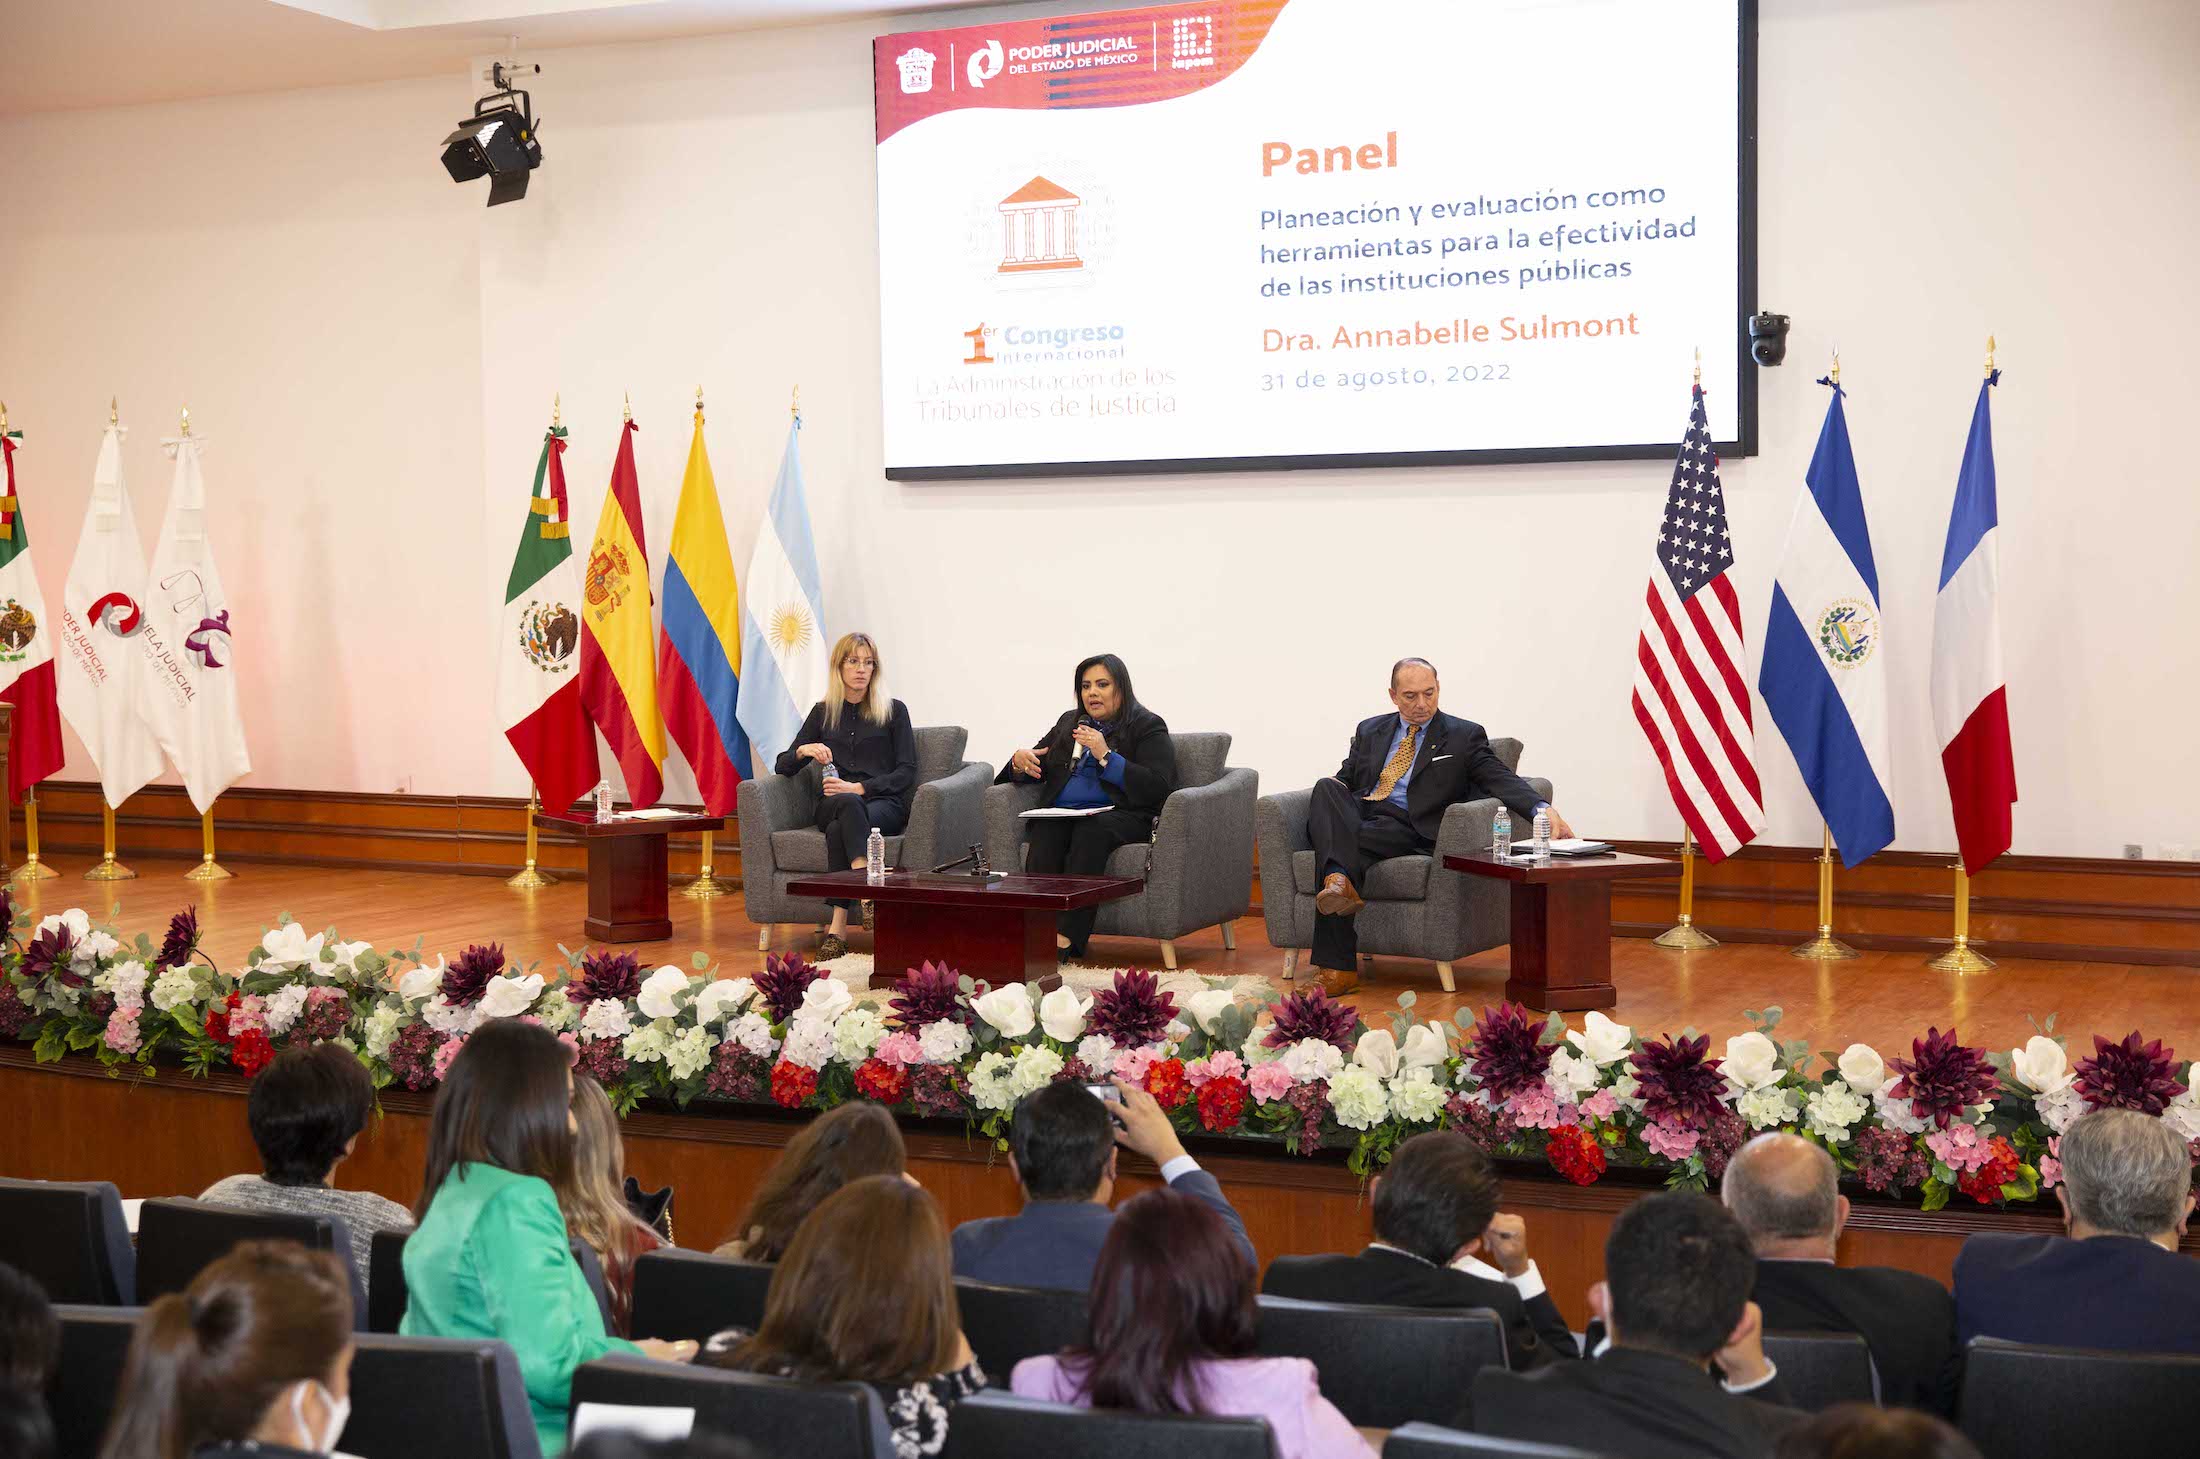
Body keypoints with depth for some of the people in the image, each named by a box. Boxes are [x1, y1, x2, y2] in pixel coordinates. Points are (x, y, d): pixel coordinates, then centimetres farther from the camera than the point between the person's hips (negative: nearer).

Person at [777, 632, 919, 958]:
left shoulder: (894, 711, 12)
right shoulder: (823, 712, 19)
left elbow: (906, 773, 3)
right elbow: (782, 766, 18)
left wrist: (859, 787, -12)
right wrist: (804, 751, -6)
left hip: (884, 803, -1)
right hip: (834, 804, 2)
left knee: (839, 829, -37)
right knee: (849, 805, -38)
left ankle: (838, 927, -50)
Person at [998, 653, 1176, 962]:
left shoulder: (1148, 727, 5)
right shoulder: (1069, 722, 23)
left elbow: (1158, 788, -9)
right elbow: (1038, 771, 28)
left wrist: (1106, 756, -14)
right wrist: (1020, 762, 3)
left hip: (1119, 816, -4)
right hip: (1061, 813, 4)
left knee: (1090, 831, -37)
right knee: (1045, 833, -30)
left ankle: (1065, 941, -46)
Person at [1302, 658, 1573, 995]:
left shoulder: (1464, 736, 11)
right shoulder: (1369, 731, 24)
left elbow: (1502, 779, -1)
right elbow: (1345, 778, 25)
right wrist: (1332, 797, -2)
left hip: (1407, 827, -3)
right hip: (1358, 812, 4)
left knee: (1338, 841, -34)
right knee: (1326, 788, -31)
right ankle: (1341, 883, -51)